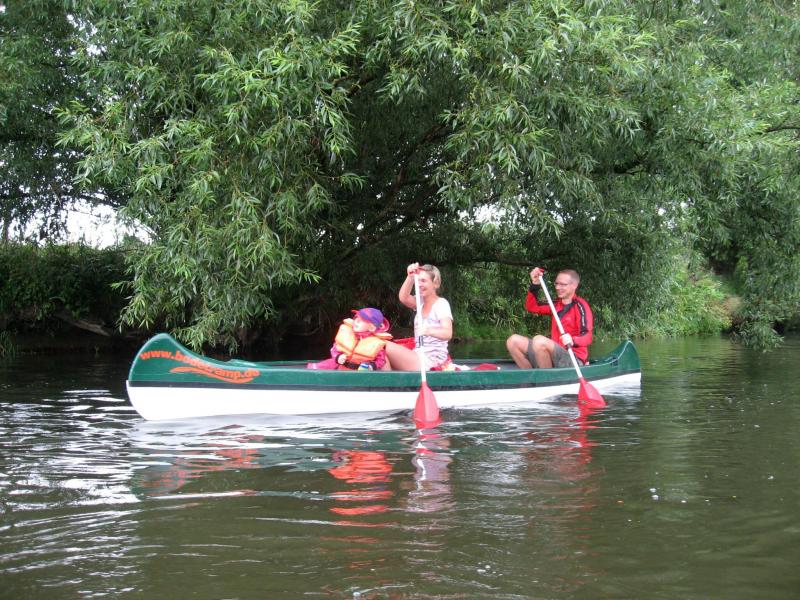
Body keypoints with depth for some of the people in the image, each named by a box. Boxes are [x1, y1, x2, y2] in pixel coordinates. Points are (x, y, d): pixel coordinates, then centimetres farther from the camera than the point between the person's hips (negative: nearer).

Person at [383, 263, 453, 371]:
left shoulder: (441, 303, -9)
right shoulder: (421, 302, 12)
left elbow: (448, 333, -23)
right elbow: (403, 298, -9)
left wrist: (429, 331, -44)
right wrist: (410, 278, -23)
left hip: (432, 361, -8)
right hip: (419, 357, 8)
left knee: (385, 347, -19)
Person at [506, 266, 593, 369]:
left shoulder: (580, 306, -8)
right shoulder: (557, 304, 17)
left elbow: (587, 336, -18)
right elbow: (532, 307, 16)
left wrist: (573, 341, -40)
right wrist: (535, 285, 3)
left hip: (573, 360, -8)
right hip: (555, 355, 8)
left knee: (540, 341, -34)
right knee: (513, 341, 1)